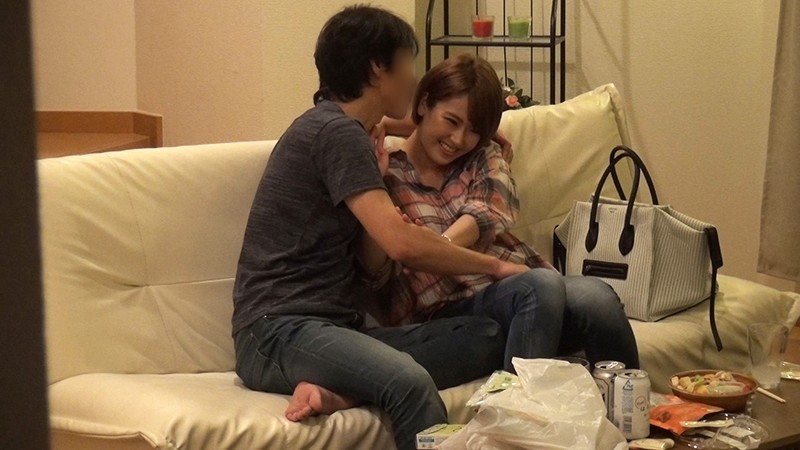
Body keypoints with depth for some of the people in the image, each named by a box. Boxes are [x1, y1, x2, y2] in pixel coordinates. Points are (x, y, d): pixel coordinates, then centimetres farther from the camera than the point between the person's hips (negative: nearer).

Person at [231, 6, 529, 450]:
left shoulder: (343, 131, 22)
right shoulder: (335, 130, -8)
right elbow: (402, 242, -16)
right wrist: (494, 265, -4)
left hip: (333, 328, 10)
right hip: (278, 331, -10)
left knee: (486, 336, -11)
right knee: (409, 381, -38)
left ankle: (335, 391, -22)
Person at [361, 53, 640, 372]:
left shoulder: (485, 158, 21)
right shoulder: (387, 174, 9)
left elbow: (492, 212, -3)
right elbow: (376, 278, -3)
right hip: (451, 308, -4)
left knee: (596, 297, -29)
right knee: (542, 284, -34)